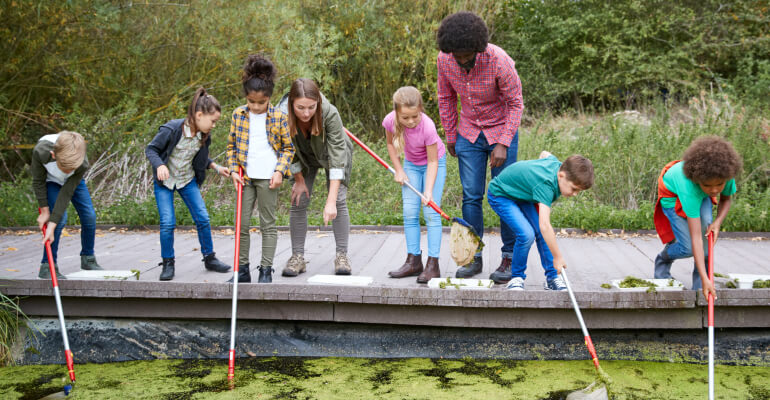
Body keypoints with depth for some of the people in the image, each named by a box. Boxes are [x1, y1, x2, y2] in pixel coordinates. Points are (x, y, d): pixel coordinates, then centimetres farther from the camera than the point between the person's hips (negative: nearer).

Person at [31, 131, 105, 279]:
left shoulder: (83, 165, -39)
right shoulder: (41, 151, -41)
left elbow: (66, 194, -34)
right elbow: (38, 181, -22)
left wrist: (51, 226, -35)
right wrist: (44, 211, -16)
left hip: (72, 182, 2)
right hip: (50, 181, -2)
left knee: (89, 217, -4)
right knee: (60, 218, -20)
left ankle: (88, 259, 18)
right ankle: (47, 266, -11)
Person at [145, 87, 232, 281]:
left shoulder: (204, 136, -7)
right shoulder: (171, 129, -24)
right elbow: (150, 149, -16)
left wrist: (216, 167, 0)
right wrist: (160, 165, -33)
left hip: (188, 180, 4)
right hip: (165, 180, -4)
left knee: (203, 218, -1)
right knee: (168, 223, -11)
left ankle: (209, 258, 15)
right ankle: (168, 263, 7)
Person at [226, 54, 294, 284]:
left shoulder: (278, 117, -2)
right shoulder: (238, 115, 5)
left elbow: (288, 148, 3)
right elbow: (231, 145, 12)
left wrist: (280, 171, -9)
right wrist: (233, 170, 1)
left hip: (268, 178, -3)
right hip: (245, 178, 3)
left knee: (268, 225, 4)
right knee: (241, 224, 4)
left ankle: (266, 270, 10)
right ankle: (242, 269, 14)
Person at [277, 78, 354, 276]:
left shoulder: (330, 113, -41)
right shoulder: (282, 114, -33)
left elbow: (337, 157, -42)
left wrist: (331, 201, -46)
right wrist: (299, 179, -7)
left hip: (332, 153, -2)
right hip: (304, 158, 2)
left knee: (339, 201, -10)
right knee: (297, 202, -4)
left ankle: (341, 255, 0)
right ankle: (297, 257, 5)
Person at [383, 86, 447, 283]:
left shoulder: (427, 126, -34)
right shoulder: (390, 121, -23)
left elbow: (432, 161, -25)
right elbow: (391, 144, 0)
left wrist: (429, 190, -33)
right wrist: (398, 170, -6)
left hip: (434, 162, -4)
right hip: (411, 164, 4)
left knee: (431, 212, -11)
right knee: (409, 212, -1)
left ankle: (432, 264, -9)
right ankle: (413, 261, 6)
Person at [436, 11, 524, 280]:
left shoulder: (499, 61, -25)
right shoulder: (444, 60, -12)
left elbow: (516, 103, -15)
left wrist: (503, 144, -20)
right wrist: (450, 136, 8)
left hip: (501, 130, -3)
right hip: (468, 134, 3)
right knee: (471, 196, 1)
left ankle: (510, 258, 7)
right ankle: (474, 257, 9)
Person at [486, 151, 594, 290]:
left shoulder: (558, 164, -13)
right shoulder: (546, 185, -39)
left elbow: (545, 154, 14)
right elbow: (545, 225, -44)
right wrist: (558, 257, -39)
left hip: (523, 194, 9)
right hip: (500, 195, -9)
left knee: (542, 233, -7)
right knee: (526, 234, -25)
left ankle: (552, 277, 4)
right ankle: (516, 277, -3)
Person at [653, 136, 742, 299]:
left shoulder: (727, 173, -33)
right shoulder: (689, 187, -46)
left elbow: (726, 199, -7)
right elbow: (695, 237, -46)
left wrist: (718, 222, -28)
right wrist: (705, 279, -50)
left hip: (700, 195, 4)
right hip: (673, 193, -4)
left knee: (706, 226, -24)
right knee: (688, 248, -13)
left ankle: (699, 284, -10)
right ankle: (662, 261, 23)